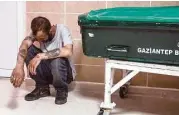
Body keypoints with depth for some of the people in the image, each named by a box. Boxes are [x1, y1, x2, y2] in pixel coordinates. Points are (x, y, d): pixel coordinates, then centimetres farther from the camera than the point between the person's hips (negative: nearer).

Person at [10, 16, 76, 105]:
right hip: (48, 72, 4)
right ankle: (42, 88, -3)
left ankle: (62, 90, -7)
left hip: (65, 73, -4)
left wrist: (41, 56, -42)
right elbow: (24, 45, -29)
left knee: (57, 58, -37)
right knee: (30, 50, -19)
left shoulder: (62, 29, -22)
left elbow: (68, 51, -40)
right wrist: (19, 67, -48)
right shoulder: (37, 33, -11)